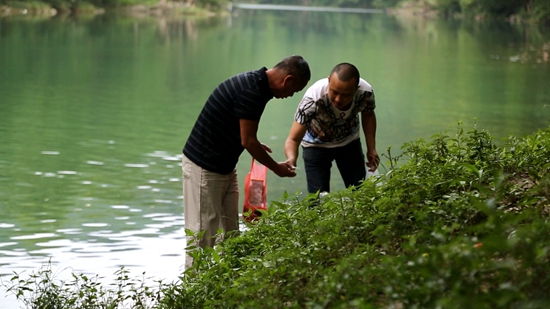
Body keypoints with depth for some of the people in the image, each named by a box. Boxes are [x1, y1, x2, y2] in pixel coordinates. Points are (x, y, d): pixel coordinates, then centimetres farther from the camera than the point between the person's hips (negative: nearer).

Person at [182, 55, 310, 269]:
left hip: (224, 168, 10)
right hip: (204, 166, -10)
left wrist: (255, 146, 20)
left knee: (230, 232, 11)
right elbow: (248, 141, -19)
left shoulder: (255, 83, 7)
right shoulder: (251, 91, -23)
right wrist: (277, 168, -7)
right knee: (204, 234, -5)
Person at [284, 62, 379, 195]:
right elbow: (293, 139, -39)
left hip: (349, 142, 3)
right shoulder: (313, 99, -40)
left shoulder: (366, 92, -29)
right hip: (316, 144, -3)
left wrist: (371, 149, -7)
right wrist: (291, 159, -60)